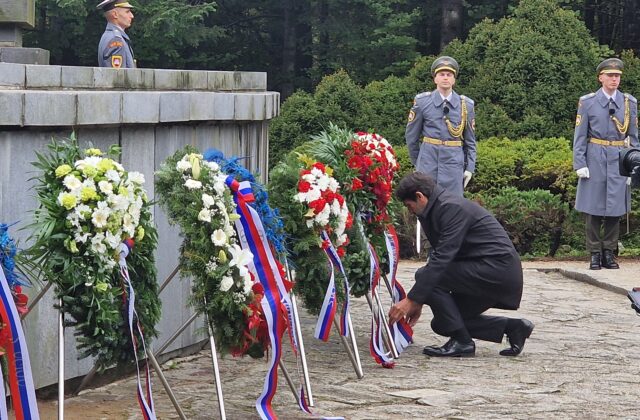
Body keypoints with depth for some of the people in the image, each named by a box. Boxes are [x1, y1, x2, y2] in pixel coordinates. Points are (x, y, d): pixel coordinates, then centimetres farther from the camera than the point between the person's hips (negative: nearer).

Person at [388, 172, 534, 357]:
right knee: (442, 323, 11)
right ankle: (512, 326, 12)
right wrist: (418, 302, 20)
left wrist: (411, 300, -25)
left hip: (497, 269, -10)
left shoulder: (452, 208, -18)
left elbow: (442, 259, -25)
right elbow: (440, 256, 21)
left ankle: (461, 342, -11)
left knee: (426, 275, -16)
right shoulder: (439, 208, 14)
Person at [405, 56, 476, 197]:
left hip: (454, 163, 1)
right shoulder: (422, 102, 1)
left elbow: (470, 141, 10)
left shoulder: (466, 105, 6)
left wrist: (470, 168, 5)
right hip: (428, 163, -1)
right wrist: (417, 162, 14)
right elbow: (411, 136, 9)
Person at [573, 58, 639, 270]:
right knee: (593, 209, 1)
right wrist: (580, 164, -8)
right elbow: (580, 135, 0)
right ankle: (595, 254, 8)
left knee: (615, 209, 4)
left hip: (619, 160, 2)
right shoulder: (587, 102, 1)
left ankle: (609, 253, 13)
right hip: (595, 159, -2)